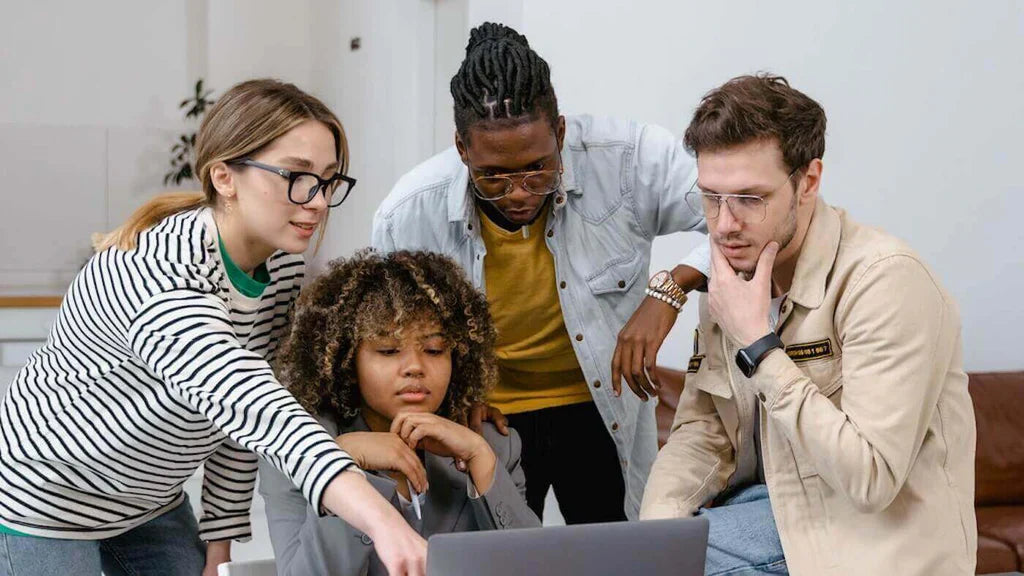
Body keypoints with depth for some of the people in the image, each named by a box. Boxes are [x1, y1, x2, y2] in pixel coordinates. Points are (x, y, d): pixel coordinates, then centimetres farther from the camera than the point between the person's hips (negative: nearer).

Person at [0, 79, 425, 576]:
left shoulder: (283, 264, -9)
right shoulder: (163, 275, -35)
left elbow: (243, 424, 1)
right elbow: (246, 402, -51)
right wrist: (381, 520, -62)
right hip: (44, 498, -7)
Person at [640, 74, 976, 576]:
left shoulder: (885, 279, -22)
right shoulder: (733, 271, 3)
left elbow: (871, 479, -26)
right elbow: (701, 431, 6)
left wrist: (758, 345, -25)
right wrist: (655, 529, -13)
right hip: (780, 502, 7)